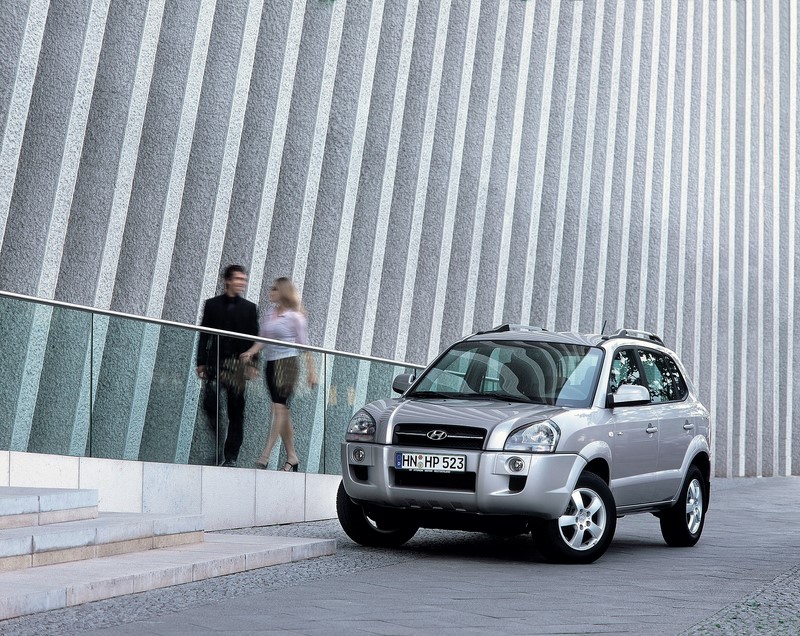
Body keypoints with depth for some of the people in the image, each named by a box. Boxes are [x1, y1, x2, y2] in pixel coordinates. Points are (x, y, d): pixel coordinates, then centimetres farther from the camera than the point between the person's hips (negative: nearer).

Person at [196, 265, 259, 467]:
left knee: (236, 411, -1)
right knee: (210, 404, -8)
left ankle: (231, 456, 4)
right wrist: (201, 362, 0)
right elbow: (204, 335, 7)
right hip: (215, 363, 0)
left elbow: (253, 339, 6)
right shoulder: (212, 304, 9)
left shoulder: (249, 308, 9)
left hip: (238, 365, 0)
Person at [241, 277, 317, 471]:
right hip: (271, 363, 7)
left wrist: (311, 371, -6)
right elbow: (262, 339, 13)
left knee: (279, 408, -12)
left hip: (287, 362, -7)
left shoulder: (295, 316, -5)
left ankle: (264, 458, -18)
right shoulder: (270, 314, 13)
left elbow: (304, 345, -5)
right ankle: (292, 457, 15)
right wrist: (251, 352, -6)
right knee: (282, 411, 9)